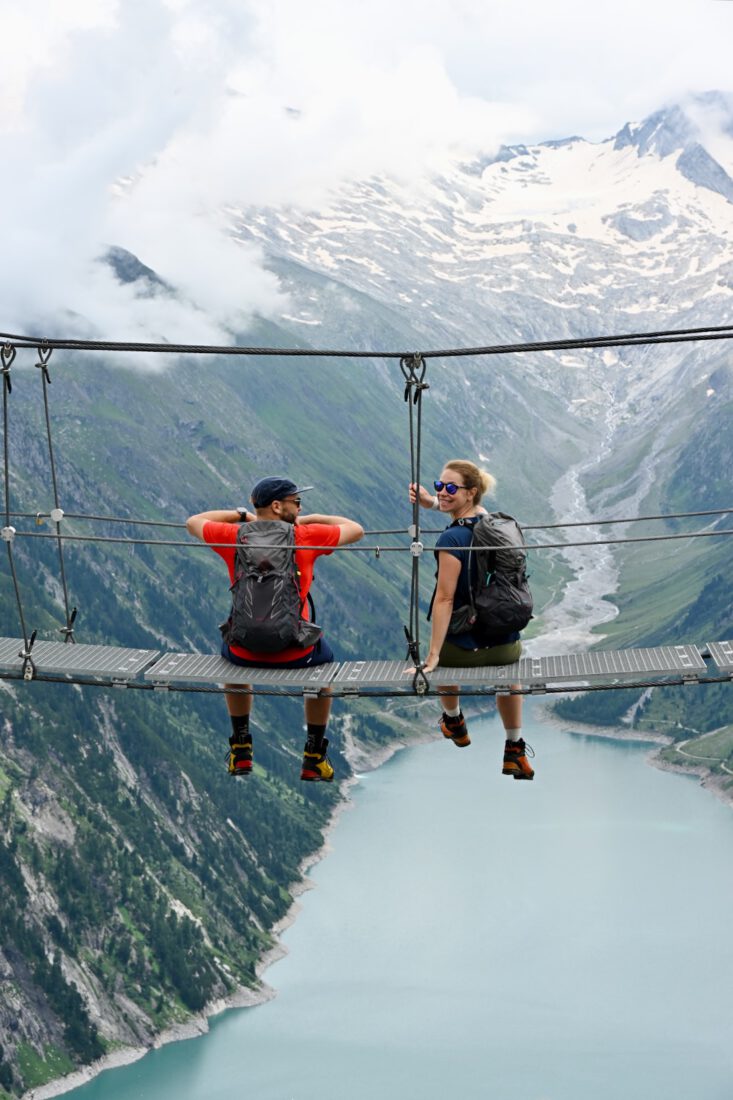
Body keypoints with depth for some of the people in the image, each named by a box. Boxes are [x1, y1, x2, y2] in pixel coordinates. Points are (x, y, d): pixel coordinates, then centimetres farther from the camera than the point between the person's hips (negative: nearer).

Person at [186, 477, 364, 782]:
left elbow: (193, 522, 18)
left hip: (246, 652, 2)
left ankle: (240, 754, 39)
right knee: (324, 659, 33)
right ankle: (314, 761, 31)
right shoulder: (306, 536, -7)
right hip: (296, 653, -2)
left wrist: (240, 515, 22)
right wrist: (311, 519, 14)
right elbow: (356, 530, 7)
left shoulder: (234, 537, -2)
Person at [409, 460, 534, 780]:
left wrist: (432, 656, -19)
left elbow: (444, 599, -22)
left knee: (444, 657, 35)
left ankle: (453, 722, 59)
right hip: (506, 646, 5)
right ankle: (515, 750, 47)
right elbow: (463, 509, 22)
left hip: (464, 650, -5)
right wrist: (431, 501, 8)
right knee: (507, 668, 41)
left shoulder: (451, 540, -22)